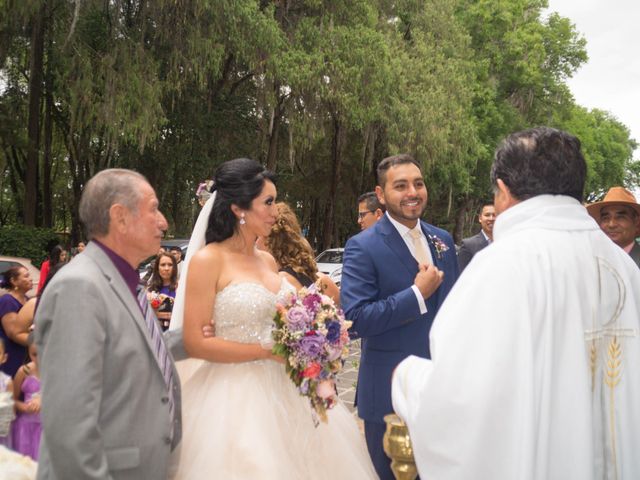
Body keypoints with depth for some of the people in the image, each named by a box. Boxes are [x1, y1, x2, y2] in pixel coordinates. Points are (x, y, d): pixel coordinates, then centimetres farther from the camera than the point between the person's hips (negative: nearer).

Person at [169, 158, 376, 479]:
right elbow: (195, 343, -16)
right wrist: (269, 351, -16)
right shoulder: (208, 260, -11)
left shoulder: (268, 261, 10)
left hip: (280, 389, 7)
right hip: (233, 394, -7)